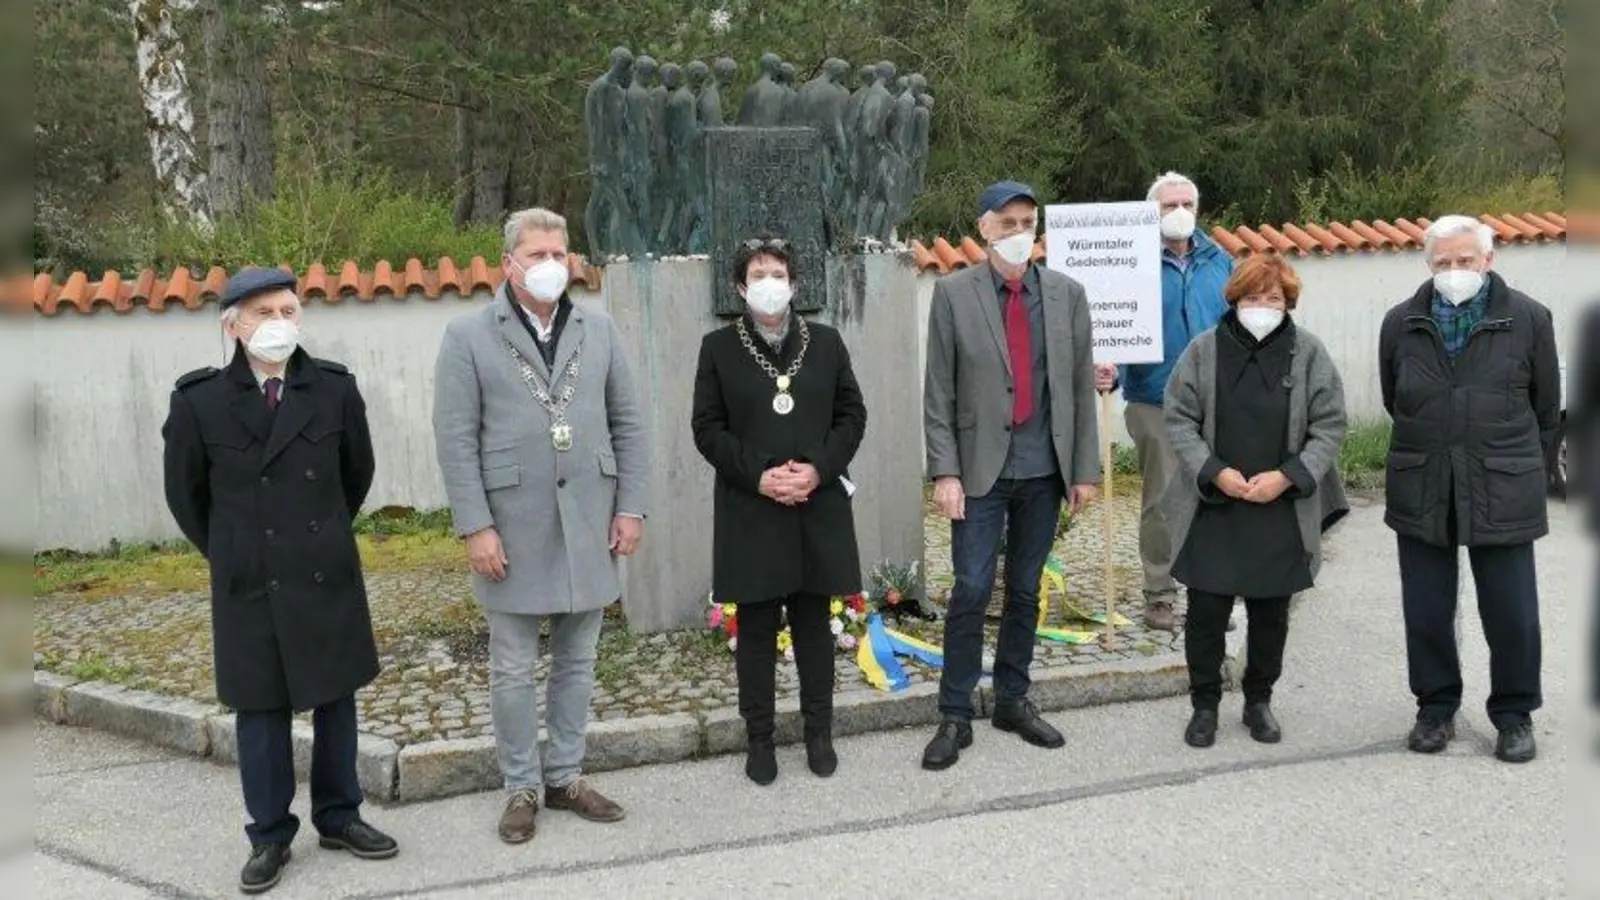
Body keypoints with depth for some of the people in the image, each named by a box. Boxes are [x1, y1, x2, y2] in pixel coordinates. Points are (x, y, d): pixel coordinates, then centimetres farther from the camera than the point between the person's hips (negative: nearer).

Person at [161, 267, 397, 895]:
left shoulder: (334, 388, -4)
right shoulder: (199, 401, -7)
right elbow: (184, 492, 7)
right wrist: (229, 555, 13)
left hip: (328, 574, 2)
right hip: (248, 582, -1)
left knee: (336, 699, 11)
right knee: (260, 708, 7)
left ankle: (338, 818, 26)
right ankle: (270, 836, 19)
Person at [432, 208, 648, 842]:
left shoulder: (599, 330, 9)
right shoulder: (468, 336, -1)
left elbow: (627, 424, 9)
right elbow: (456, 440, -5)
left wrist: (630, 507, 2)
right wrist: (476, 527, -12)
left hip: (588, 524, 3)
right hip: (513, 529, -3)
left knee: (577, 660, 12)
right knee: (513, 668, 5)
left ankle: (565, 777, 25)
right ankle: (521, 788, 18)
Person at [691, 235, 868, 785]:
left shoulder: (826, 342, 7)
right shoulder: (719, 347, 2)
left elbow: (851, 415, 6)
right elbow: (708, 428, -1)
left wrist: (818, 469, -10)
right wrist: (758, 475, -14)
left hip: (818, 507, 2)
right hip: (750, 512, -2)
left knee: (814, 622, 9)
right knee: (756, 628, 5)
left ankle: (819, 732, 21)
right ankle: (759, 738, 15)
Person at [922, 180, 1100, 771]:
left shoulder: (1067, 294, 5)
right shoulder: (954, 293, -3)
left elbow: (1081, 386, 6)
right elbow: (938, 392, -4)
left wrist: (1086, 468, 3)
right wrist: (945, 472, -10)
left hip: (1044, 470, 3)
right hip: (981, 471, -3)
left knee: (1026, 591, 12)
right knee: (971, 593, -3)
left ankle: (1013, 701, 26)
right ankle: (955, 716, 8)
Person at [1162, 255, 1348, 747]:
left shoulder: (1308, 353, -2)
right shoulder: (1204, 350, -3)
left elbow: (1330, 427, -1)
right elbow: (1178, 418, -1)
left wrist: (1287, 477, -13)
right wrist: (1215, 472, -14)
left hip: (1282, 512, 1)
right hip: (1211, 508, -1)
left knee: (1271, 613, 12)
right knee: (1206, 611, 5)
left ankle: (1259, 701, 30)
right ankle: (1205, 704, 21)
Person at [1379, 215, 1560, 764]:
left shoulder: (1528, 320, -4)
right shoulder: (1401, 324, 2)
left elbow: (1546, 408, 7)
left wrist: (1520, 462, 14)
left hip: (1503, 493, -2)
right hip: (1421, 492, 2)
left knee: (1512, 614, 4)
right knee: (1426, 612, 9)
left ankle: (1514, 714, 22)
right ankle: (1436, 708, 26)